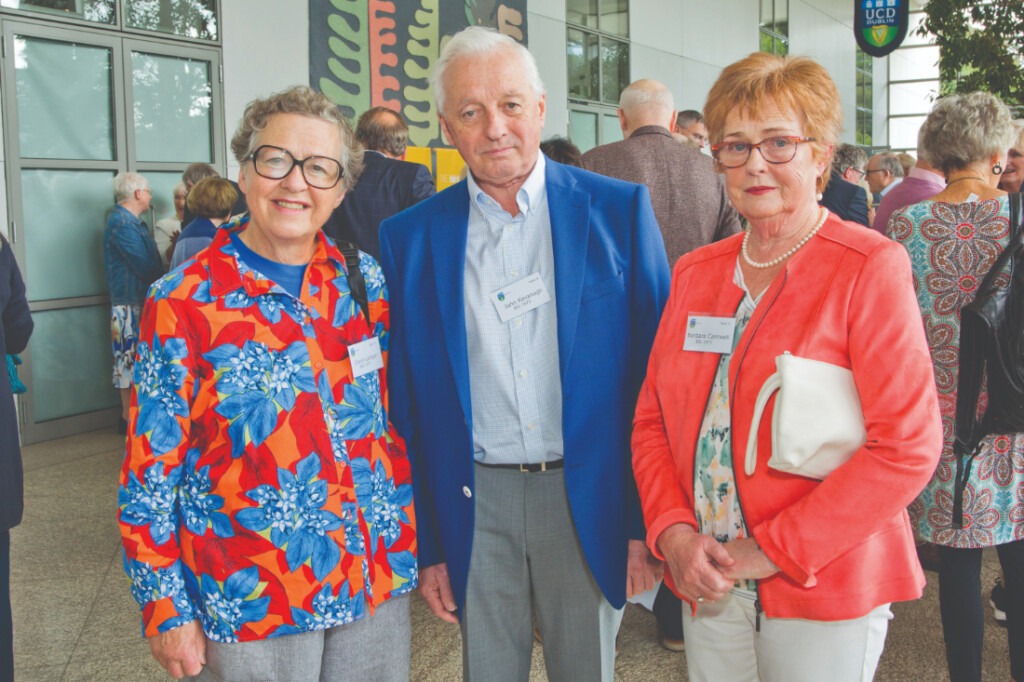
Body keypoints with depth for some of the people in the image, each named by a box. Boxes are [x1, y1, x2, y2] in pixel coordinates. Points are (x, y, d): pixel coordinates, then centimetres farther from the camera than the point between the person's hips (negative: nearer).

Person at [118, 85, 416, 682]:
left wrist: (414, 543, 8)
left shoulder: (366, 283, 1)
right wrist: (166, 609, -5)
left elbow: (399, 423, 8)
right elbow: (150, 469, -6)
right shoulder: (182, 304, -10)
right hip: (247, 603, -3)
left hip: (378, 584, 4)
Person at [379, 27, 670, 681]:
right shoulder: (409, 236, 1)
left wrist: (649, 522, -4)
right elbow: (408, 400, 4)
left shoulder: (619, 209, -4)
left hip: (590, 498, -1)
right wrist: (425, 544, 3)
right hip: (474, 504, 2)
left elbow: (656, 370, -3)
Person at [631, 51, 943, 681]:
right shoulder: (695, 273, 7)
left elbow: (907, 448, -15)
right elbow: (652, 418, 8)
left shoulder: (871, 268, -9)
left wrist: (775, 549, -15)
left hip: (825, 591, -4)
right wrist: (674, 531, -8)